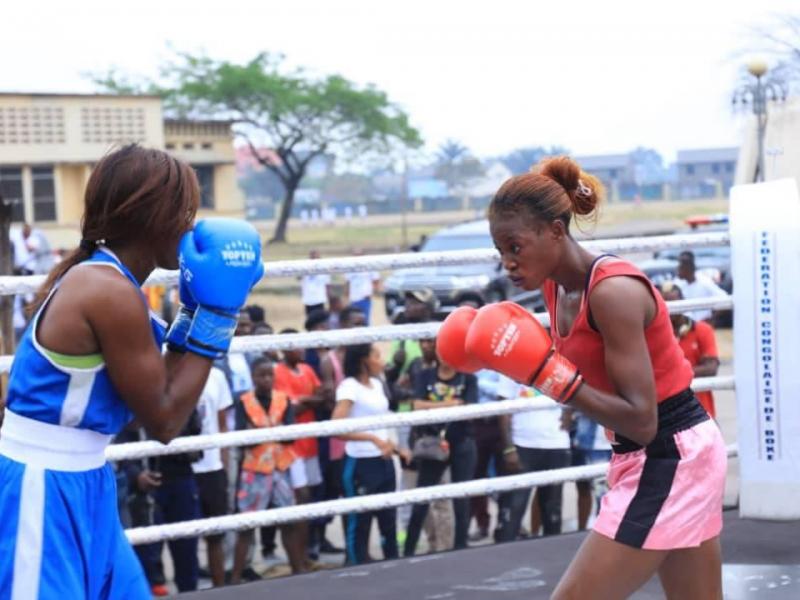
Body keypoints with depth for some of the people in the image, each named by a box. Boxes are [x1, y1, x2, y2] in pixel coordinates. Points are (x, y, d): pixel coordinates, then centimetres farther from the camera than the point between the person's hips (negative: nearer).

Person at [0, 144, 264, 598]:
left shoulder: (101, 279, 9)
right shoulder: (111, 293, -20)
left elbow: (158, 392, 16)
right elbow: (164, 421, -13)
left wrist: (198, 307, 11)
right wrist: (217, 313, -11)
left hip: (80, 487, 10)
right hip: (43, 493, -10)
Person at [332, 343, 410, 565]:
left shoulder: (377, 384, 11)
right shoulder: (349, 387, -14)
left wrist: (396, 448, 12)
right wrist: (374, 439, -32)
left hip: (384, 461, 8)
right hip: (361, 464, -8)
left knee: (389, 519, 13)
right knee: (360, 523, 0)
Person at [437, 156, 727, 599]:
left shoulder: (613, 292, -23)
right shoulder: (558, 287, 4)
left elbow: (641, 420, -25)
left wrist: (547, 374, -27)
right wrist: (508, 354, -2)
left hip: (667, 461, -10)